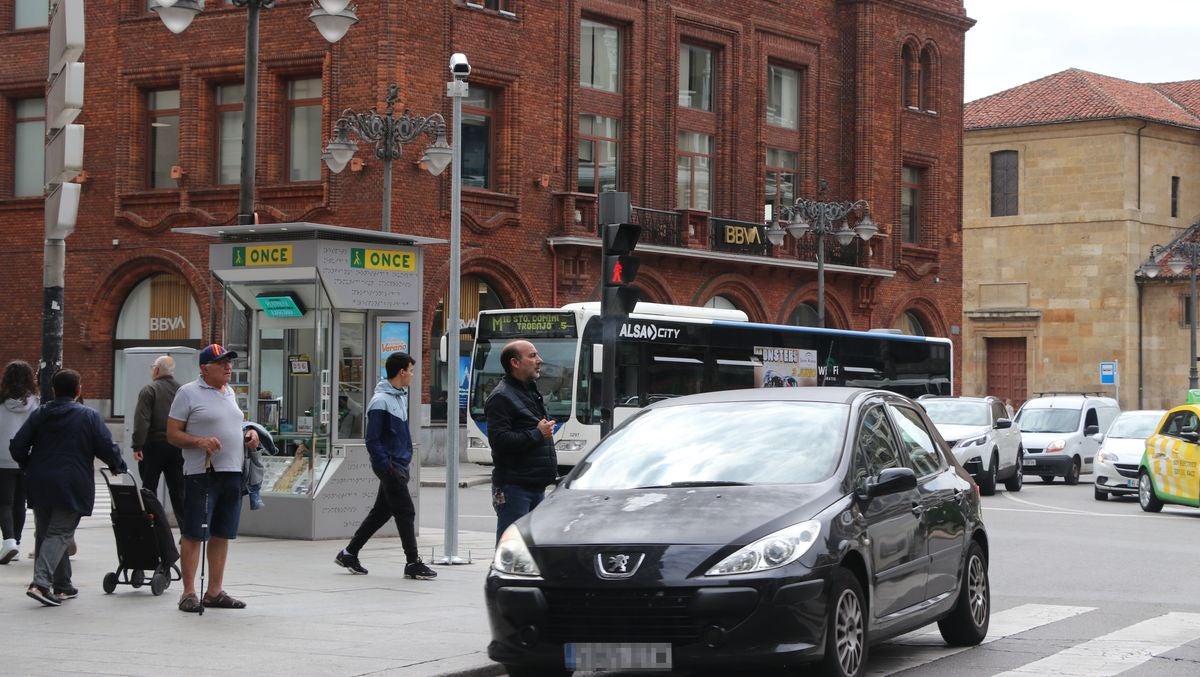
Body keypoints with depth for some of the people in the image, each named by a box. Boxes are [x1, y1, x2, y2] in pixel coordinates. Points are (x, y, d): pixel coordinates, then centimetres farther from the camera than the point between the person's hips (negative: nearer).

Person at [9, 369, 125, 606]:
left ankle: (62, 586, 20)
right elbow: (107, 448, -8)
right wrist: (118, 466, 11)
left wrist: (29, 467, 21)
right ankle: (40, 583, -22)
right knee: (59, 534, -4)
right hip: (72, 487, -4)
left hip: (40, 486, 4)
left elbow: (17, 446, 4)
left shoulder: (39, 414, 6)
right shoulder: (89, 417, -4)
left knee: (44, 533, 15)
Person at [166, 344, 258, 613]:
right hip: (201, 473, -7)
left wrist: (250, 433, 9)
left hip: (232, 472, 7)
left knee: (222, 534, 10)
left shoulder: (230, 393, 17)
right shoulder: (188, 393, -4)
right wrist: (200, 441, -22)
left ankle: (215, 592, 17)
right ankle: (188, 593, 0)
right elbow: (172, 434, -6)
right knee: (194, 534, -4)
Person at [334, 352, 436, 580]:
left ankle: (349, 553, 23)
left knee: (381, 512, 14)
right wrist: (386, 466, -18)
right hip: (390, 466, -10)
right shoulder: (381, 401, -15)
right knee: (406, 512, -6)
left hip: (399, 465, 10)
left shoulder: (401, 396, 14)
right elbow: (372, 440, -17)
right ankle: (413, 563, 0)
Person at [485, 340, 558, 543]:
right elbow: (500, 441, -22)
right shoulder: (501, 397, -11)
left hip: (536, 486, 9)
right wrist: (537, 434, -17)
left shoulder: (530, 392, 19)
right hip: (514, 487, -9)